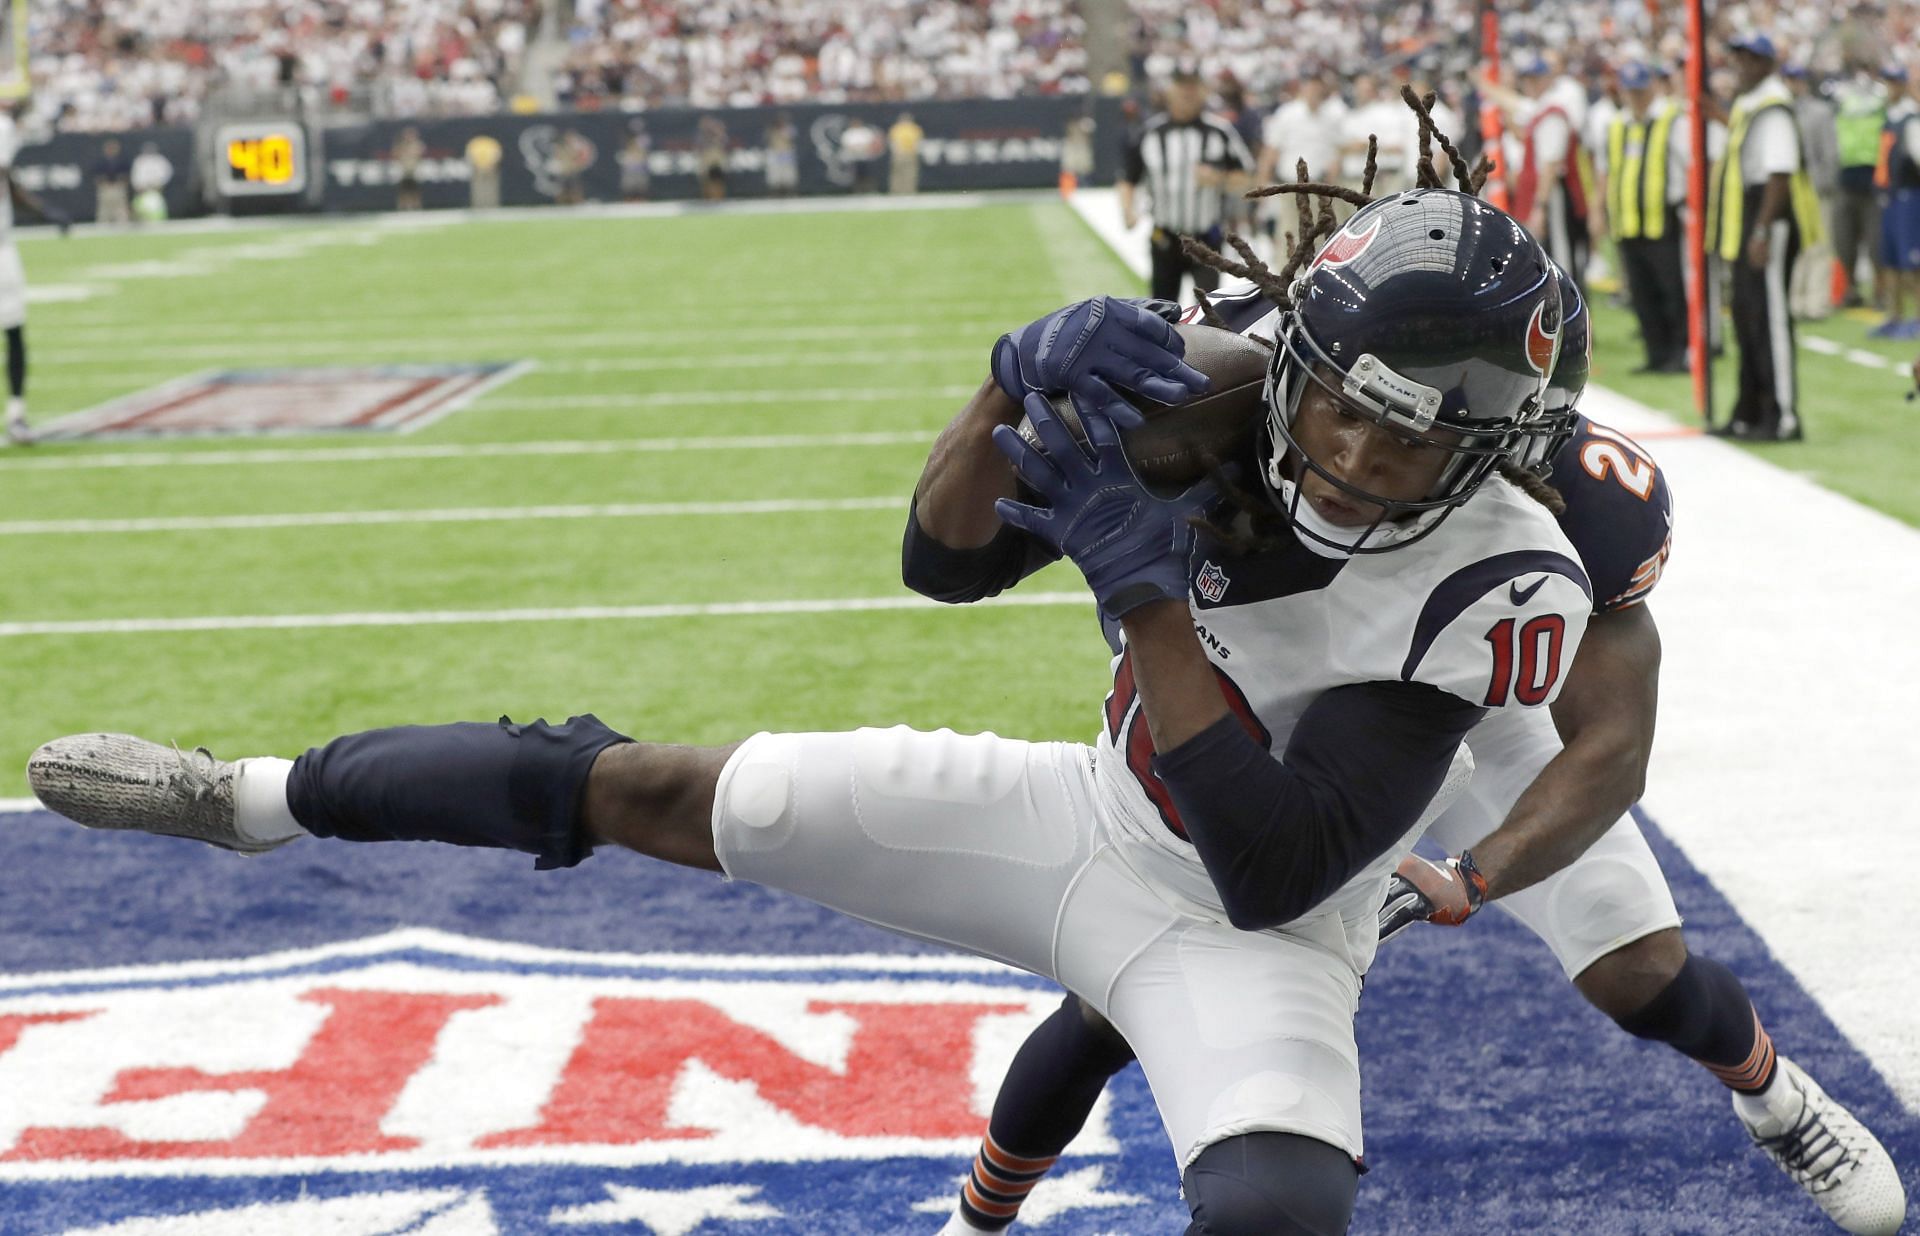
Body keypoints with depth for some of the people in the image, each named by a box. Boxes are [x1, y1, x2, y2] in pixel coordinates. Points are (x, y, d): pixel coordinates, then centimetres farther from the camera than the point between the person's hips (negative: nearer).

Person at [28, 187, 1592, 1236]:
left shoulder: (1495, 583, -28)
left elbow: (1274, 876, -32)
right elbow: (945, 558, -8)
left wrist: (1146, 579, -36)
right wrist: (1027, 377, -28)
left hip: (1252, 934, -4)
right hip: (1084, 814, 5)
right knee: (636, 789, 2)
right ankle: (252, 796, 23)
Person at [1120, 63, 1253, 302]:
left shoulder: (1220, 130, -2)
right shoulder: (1151, 131, 1)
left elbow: (1246, 179, 1)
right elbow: (1129, 178, 6)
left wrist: (1219, 180, -18)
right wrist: (1128, 209, -11)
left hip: (1206, 237, -2)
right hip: (1165, 238, 2)